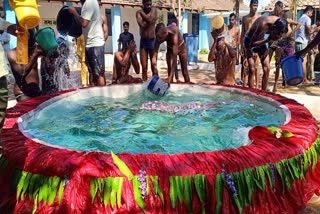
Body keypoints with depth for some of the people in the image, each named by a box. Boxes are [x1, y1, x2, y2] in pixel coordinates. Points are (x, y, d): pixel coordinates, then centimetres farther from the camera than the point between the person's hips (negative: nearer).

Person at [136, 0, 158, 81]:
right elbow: (142, 25, -19)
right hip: (143, 41, 1)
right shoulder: (139, 12, -1)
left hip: (152, 41, -1)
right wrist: (148, 19, -11)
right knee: (144, 67, 1)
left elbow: (150, 20, -20)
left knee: (154, 66, 1)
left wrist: (142, 12, -9)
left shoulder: (153, 10, 0)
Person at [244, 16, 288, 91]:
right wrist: (267, 40, -39)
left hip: (260, 40, 6)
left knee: (267, 69, -1)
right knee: (252, 69, -14)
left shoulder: (279, 21, -19)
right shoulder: (262, 25, -37)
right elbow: (251, 44, -30)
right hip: (250, 41, -6)